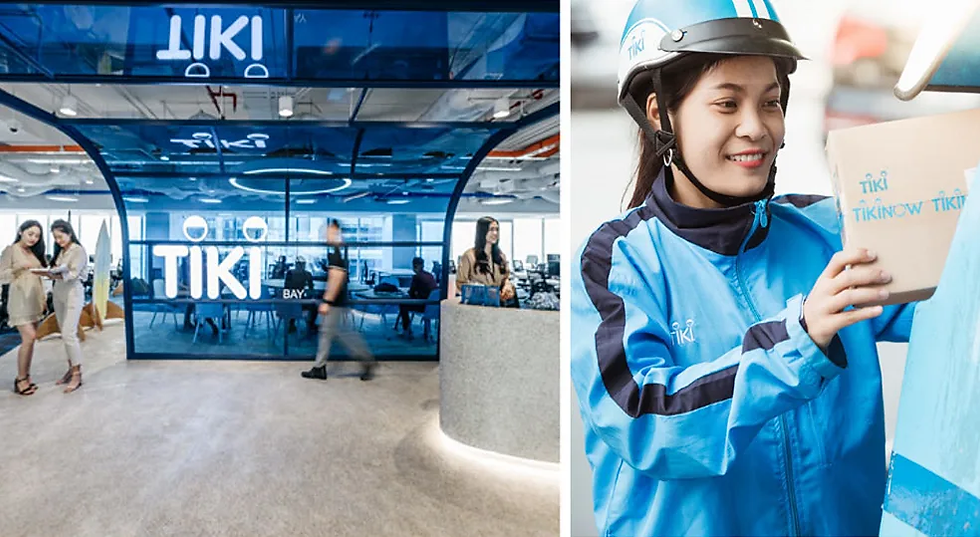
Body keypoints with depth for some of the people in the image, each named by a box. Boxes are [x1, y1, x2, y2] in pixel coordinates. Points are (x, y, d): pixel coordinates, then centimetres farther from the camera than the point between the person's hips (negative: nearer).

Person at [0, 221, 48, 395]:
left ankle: (26, 377, 11)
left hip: (34, 301, 6)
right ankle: (20, 379, -3)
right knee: (28, 337, -13)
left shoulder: (34, 253, 14)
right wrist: (18, 268, -24)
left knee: (30, 338, 5)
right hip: (20, 300, -6)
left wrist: (44, 298, 13)